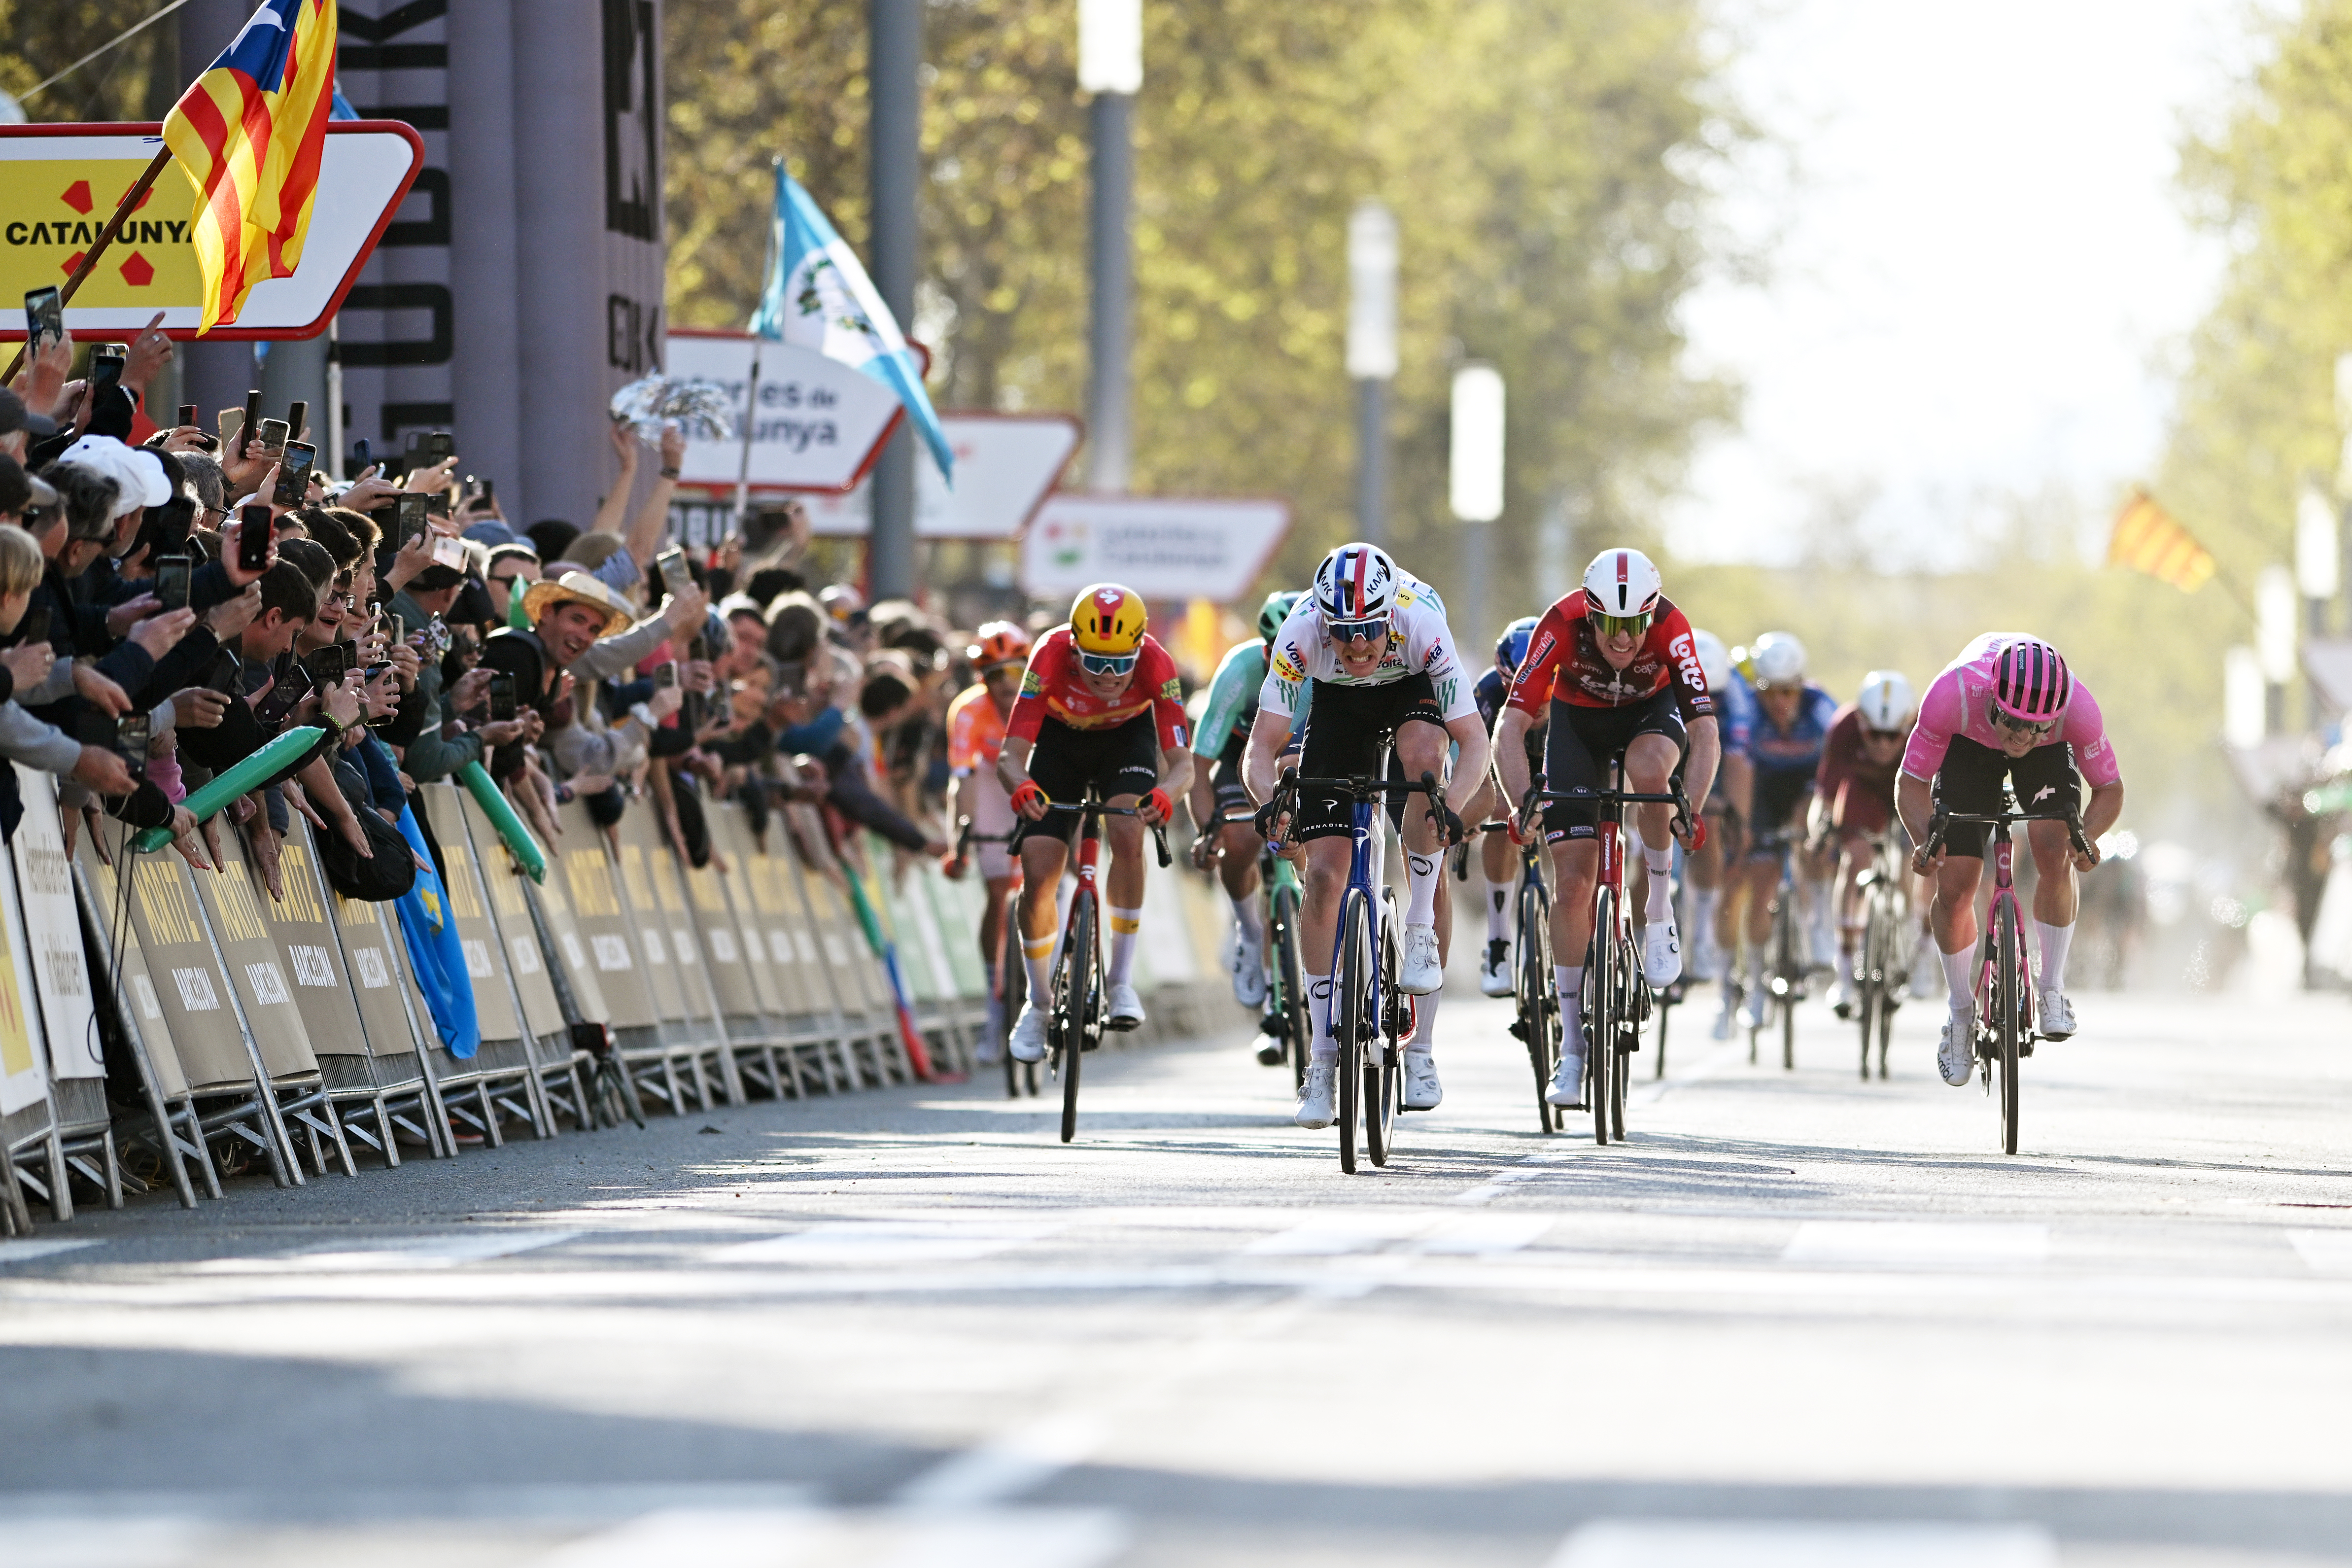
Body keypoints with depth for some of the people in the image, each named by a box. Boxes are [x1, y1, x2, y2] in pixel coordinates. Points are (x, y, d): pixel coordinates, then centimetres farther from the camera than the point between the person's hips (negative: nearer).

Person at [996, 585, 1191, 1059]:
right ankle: (1038, 1003, 13)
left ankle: (1122, 979, -15)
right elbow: (1011, 754, -37)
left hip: (1127, 737, 0)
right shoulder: (1052, 656, -36)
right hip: (1061, 739, 0)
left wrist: (1164, 794, -58)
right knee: (1037, 874, -10)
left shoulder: (1155, 663, -34)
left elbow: (1181, 760, -35)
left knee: (1127, 834, -29)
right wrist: (1022, 788, -60)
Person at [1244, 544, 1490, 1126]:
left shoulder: (1421, 624, -37)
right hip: (1337, 704, 1)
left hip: (1413, 692, -1)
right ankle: (1323, 1058, -2)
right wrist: (1271, 803, -53)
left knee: (1421, 756, -37)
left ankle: (1420, 934, -23)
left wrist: (1451, 807, -53)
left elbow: (1474, 740, -35)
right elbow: (1262, 748, -32)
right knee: (1323, 872, -11)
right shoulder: (1301, 633, -34)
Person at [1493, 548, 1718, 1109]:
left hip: (1651, 710, 0)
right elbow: (1511, 727, -36)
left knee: (1649, 769, -38)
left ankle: (1659, 910, -14)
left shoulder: (1670, 627, -33)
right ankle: (1572, 1050, -1)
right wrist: (1523, 804, -50)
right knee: (1574, 883, -9)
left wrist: (1691, 810, -50)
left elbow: (1704, 729, -35)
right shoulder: (1562, 625, -33)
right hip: (1578, 720, 0)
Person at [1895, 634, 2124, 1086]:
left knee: (2054, 854, -25)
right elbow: (1911, 783, -26)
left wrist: (2088, 836, -43)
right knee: (1954, 887, -8)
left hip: (2049, 755, 0)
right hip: (1969, 743, 0)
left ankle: (2053, 987, -5)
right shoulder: (1952, 695, -42)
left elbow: (2110, 788, -22)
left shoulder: (2078, 707, -39)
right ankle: (1961, 1011, 16)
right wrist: (1924, 840, -45)